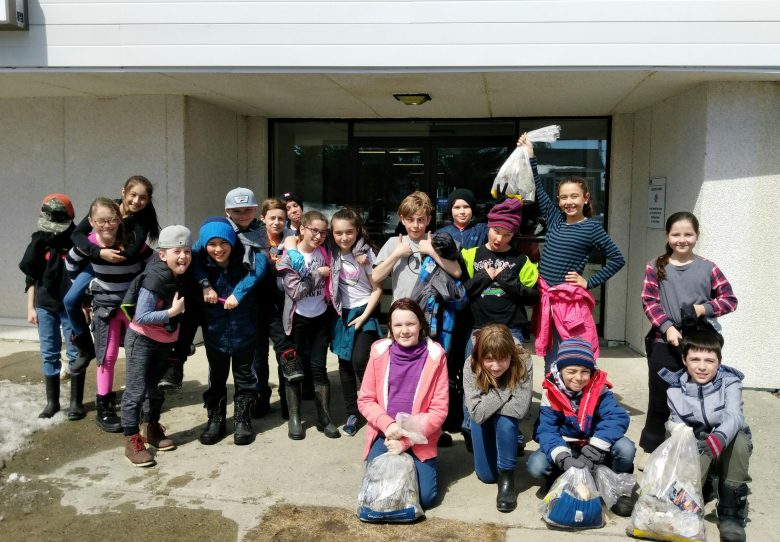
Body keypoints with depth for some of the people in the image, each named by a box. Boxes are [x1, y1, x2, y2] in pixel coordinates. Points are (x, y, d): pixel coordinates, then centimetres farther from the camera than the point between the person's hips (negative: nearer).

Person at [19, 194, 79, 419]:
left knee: (75, 353, 5)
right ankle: (52, 401, 19)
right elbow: (31, 278, 7)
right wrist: (31, 307, 5)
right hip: (45, 307, 3)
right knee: (49, 354, 9)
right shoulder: (39, 242, 2)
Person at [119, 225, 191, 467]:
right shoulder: (153, 280, -25)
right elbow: (140, 317, -29)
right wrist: (172, 311, -30)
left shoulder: (182, 277, -2)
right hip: (141, 340, -8)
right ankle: (132, 441, 3)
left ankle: (152, 429, 34)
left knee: (157, 387, 19)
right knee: (136, 391, -4)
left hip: (165, 342, 8)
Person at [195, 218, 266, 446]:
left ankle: (243, 420, 28)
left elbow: (260, 264, -31)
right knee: (217, 375, 16)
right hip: (215, 330, 1)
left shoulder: (245, 256, -19)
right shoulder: (201, 259, -15)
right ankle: (215, 420, 31)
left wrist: (239, 294, -33)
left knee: (244, 374, 13)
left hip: (244, 328, -1)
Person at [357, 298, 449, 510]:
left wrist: (406, 441, -14)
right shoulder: (379, 351, -4)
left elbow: (439, 409, -8)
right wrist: (387, 424, -17)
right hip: (384, 435, 1)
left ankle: (411, 464, 18)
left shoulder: (435, 355, -8)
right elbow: (365, 399, 1)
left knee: (424, 497, -14)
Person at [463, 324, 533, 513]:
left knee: (505, 422, -36)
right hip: (483, 418, 1)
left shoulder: (523, 362, -36)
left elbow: (520, 409, -38)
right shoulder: (471, 367, -34)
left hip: (507, 418, -1)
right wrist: (503, 390, -39)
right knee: (486, 476, -1)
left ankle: (507, 477, -14)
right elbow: (477, 413, -37)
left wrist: (489, 404, -30)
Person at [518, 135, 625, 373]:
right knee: (550, 358, 14)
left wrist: (590, 282, -6)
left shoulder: (592, 228, -5)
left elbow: (618, 259, -2)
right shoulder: (555, 219, 7)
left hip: (570, 301, -5)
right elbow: (538, 189, 13)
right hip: (546, 298, 5)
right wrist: (530, 155, 11)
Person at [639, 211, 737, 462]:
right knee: (659, 399, 9)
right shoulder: (656, 266, 1)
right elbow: (649, 302, -5)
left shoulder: (708, 268, 2)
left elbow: (730, 299, 6)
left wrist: (705, 308, -11)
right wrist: (667, 327, -17)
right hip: (664, 342, 0)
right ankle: (650, 448, 24)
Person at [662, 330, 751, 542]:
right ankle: (704, 487, 15)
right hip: (697, 455, 1)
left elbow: (734, 417, -35)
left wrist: (716, 440, -56)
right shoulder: (675, 390, -8)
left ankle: (732, 512, -24)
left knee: (740, 438, -36)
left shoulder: (729, 382, -14)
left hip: (728, 451, -1)